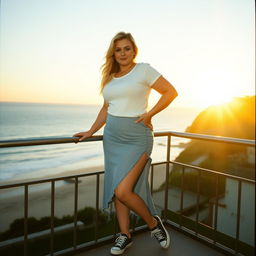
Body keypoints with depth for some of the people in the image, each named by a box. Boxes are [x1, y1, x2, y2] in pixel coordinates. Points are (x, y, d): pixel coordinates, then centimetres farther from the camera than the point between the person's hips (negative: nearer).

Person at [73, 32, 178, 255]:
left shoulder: (143, 70, -2)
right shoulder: (110, 77, 14)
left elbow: (171, 92, -4)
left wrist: (149, 114, -12)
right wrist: (91, 132, 14)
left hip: (136, 137, -6)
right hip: (112, 137, 6)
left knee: (123, 191, -13)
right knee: (115, 189, 8)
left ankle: (154, 223, 14)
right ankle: (125, 236, 27)